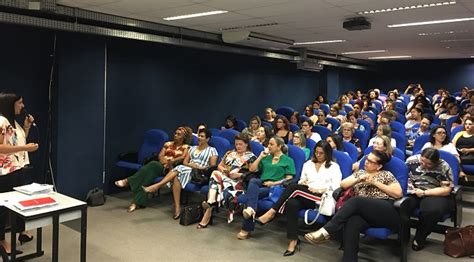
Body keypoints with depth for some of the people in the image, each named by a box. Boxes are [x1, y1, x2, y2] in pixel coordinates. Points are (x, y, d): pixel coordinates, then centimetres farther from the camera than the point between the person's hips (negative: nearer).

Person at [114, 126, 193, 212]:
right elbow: (160, 156, 12)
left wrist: (172, 161, -22)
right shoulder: (168, 144, 24)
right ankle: (138, 202, -37)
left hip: (170, 169, -3)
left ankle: (128, 181, -30)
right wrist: (165, 162, -9)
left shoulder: (186, 147, 12)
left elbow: (183, 158, -7)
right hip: (160, 166, 3)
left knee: (153, 165, -33)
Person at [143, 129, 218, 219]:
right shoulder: (192, 148, 26)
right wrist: (191, 165, -5)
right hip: (187, 170, 5)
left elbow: (213, 166, -3)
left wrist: (200, 167, -17)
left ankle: (156, 186, -32)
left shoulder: (212, 150, 10)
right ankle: (177, 208, -36)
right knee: (176, 177, -31)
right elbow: (184, 162, 17)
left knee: (179, 169, -32)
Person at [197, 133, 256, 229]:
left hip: (238, 183, -4)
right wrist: (223, 170, 1)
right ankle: (211, 202, -45)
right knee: (215, 173, -32)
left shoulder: (251, 157, 8)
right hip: (225, 178, 4)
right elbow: (219, 165, 23)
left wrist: (239, 175, -14)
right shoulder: (230, 153, 25)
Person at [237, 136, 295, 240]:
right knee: (253, 181, -34)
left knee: (252, 192, -32)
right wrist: (260, 157, 15)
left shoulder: (288, 160, 15)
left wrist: (274, 183, -10)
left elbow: (289, 178, 4)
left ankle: (246, 229, -37)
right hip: (261, 183, 4)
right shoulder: (266, 158, 29)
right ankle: (251, 209, -56)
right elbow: (252, 169, 21)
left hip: (276, 186, -4)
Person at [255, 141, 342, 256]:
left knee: (293, 187, -30)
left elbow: (336, 187, 0)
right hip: (305, 196, 4)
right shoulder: (308, 164, 23)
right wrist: (302, 183, 1)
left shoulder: (334, 166, 10)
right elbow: (301, 181, 24)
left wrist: (318, 190, -11)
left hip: (322, 198, -4)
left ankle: (272, 212, -23)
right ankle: (293, 240, -32)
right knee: (292, 203, -34)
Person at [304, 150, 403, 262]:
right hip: (364, 212, 3)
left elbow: (399, 193, 2)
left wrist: (375, 183, -3)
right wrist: (358, 180, -2)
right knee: (351, 223, -34)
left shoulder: (386, 175, 14)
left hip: (387, 212, -3)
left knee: (355, 200, -32)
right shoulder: (360, 172, 25)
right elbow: (343, 184, 16)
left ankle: (326, 231, -34)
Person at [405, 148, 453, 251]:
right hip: (413, 193, 2)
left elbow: (446, 190, -13)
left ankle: (420, 238, -10)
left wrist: (424, 193, -19)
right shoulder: (412, 160, -3)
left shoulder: (443, 167, -12)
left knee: (432, 210, -36)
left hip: (435, 195, -2)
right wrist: (408, 185, -14)